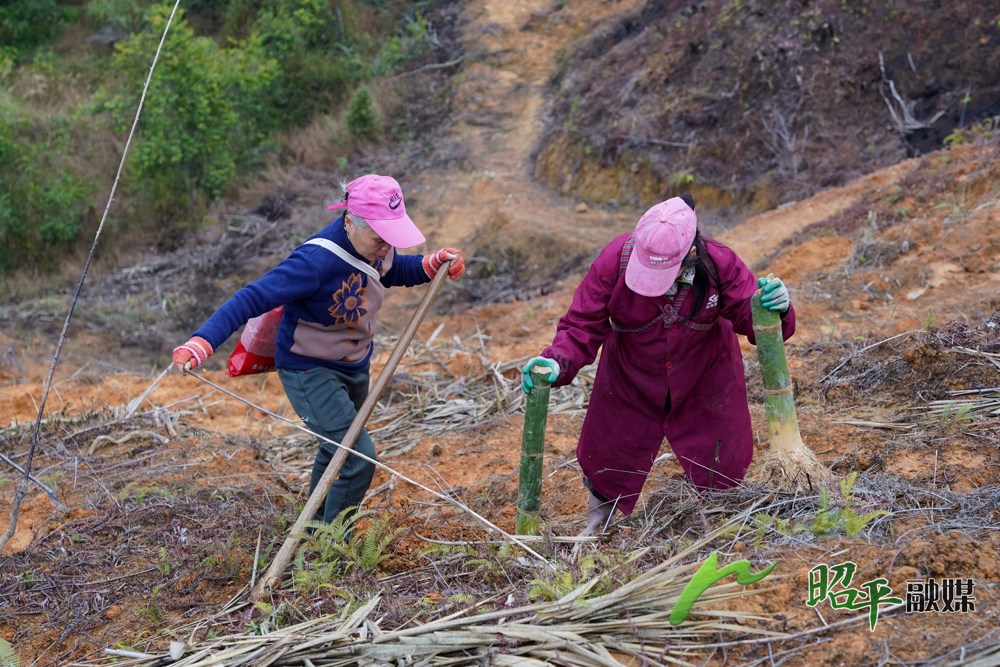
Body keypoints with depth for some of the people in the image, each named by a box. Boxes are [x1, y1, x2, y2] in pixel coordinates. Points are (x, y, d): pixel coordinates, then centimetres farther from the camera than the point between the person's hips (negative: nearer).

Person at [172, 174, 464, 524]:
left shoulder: (376, 245, -11)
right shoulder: (316, 260, -35)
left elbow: (395, 271, 13)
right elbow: (252, 298, -38)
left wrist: (435, 264, -5)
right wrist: (201, 342, -49)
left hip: (354, 367, 9)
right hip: (309, 372, -8)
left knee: (336, 452, 26)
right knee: (359, 457, -18)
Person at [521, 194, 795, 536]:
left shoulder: (720, 265, -28)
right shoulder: (614, 260, -30)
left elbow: (751, 318, -20)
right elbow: (582, 326, -26)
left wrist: (777, 310, -44)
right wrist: (557, 363, -44)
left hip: (705, 380, 0)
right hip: (630, 383, 0)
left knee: (721, 469, 13)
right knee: (607, 465, 12)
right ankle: (597, 522, 46)